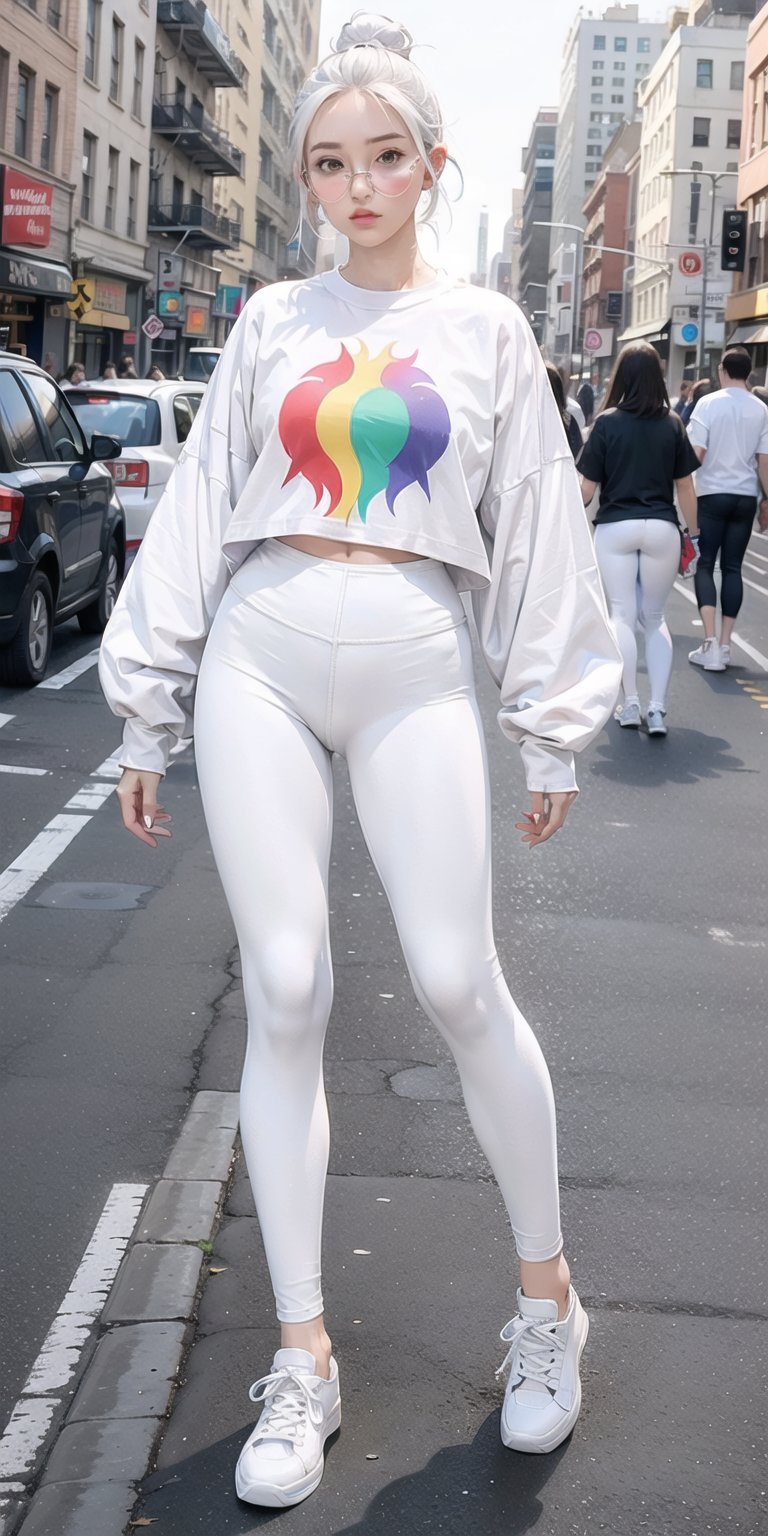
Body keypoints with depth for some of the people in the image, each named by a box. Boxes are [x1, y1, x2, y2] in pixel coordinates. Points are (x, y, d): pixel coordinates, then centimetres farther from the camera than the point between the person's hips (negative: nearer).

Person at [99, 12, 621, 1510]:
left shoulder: (484, 328, 10)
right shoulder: (272, 322, 12)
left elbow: (535, 534, 10)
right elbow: (195, 515, 11)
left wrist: (552, 729, 7)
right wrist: (147, 716, 8)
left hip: (415, 667, -1)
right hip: (261, 655, 1)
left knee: (458, 984, -6)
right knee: (285, 992, -2)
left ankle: (547, 1292, 17)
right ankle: (302, 1356, 9)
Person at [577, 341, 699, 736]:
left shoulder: (607, 422, -4)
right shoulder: (672, 424, 1)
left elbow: (587, 488, -4)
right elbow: (685, 486, 5)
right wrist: (694, 533, 15)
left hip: (615, 527, -2)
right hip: (661, 529, 2)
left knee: (623, 616, 6)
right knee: (655, 618, 12)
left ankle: (630, 704, 5)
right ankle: (657, 708, 2)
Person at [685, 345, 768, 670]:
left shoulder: (708, 403, -7)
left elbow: (696, 454, -11)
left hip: (712, 494, -3)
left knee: (705, 565, 3)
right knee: (732, 567, 9)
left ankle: (710, 643, -10)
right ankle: (725, 644, 8)